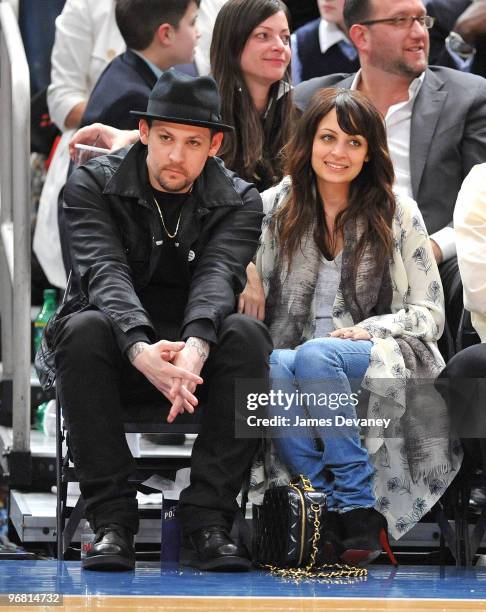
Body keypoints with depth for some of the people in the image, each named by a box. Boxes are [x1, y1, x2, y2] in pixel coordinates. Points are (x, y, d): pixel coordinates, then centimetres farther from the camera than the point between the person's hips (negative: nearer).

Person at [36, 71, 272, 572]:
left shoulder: (238, 202, 0)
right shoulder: (93, 186, -4)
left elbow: (217, 276, -19)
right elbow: (106, 273, -21)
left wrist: (195, 347, -42)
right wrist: (141, 350, -42)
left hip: (196, 357, 1)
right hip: (118, 356, -1)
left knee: (246, 335, -30)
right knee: (84, 328, -34)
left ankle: (207, 521, -30)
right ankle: (111, 522, -32)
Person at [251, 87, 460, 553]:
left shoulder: (398, 215, 7)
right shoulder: (273, 209, 10)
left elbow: (429, 313, 7)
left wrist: (369, 331, -11)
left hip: (383, 362, -2)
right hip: (288, 353, 2)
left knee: (315, 355, -36)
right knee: (273, 366, -35)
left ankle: (359, 508, -33)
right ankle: (330, 510, -39)